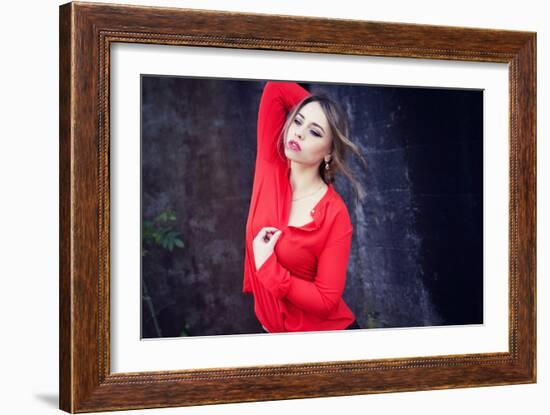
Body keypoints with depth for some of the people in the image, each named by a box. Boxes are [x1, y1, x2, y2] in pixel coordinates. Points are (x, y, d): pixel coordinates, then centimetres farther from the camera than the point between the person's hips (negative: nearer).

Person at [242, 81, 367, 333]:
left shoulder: (335, 215, -20)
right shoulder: (272, 168, -8)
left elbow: (327, 302, -21)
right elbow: (276, 88, -11)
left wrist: (267, 267, -22)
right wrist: (320, 109, -2)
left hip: (324, 332, -5)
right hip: (273, 328, 5)